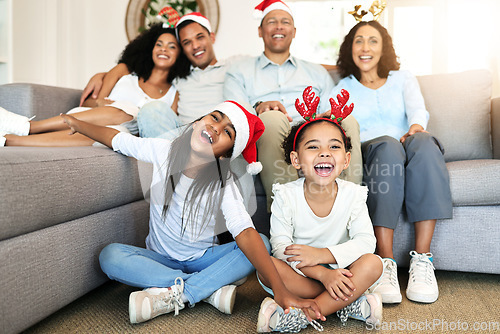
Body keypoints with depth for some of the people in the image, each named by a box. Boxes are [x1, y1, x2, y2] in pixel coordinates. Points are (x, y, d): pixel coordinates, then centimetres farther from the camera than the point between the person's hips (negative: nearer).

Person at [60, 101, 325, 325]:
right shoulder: (163, 152, -14)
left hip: (203, 258, -1)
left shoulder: (223, 185, -20)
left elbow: (245, 234, -32)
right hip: (161, 258, 2)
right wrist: (77, 123, 6)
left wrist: (282, 291, -40)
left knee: (263, 244, -25)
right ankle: (211, 290, -27)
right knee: (110, 256, -28)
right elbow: (116, 138, 3)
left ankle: (175, 295, -29)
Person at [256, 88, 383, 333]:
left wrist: (321, 254, -27)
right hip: (298, 275, -1)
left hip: (338, 271, 1)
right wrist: (323, 274, -30)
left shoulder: (353, 195, -8)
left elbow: (366, 242, -13)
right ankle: (350, 304, -23)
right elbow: (281, 247, -18)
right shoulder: (286, 196, -12)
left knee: (372, 263, -25)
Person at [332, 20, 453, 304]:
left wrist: (415, 129, -21)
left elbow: (418, 110, 3)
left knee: (423, 142, -35)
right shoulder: (343, 89, 23)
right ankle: (386, 262, -42)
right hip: (367, 152, -1)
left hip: (408, 150, 1)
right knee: (388, 145, -37)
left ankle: (422, 259, -38)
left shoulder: (404, 79, 23)